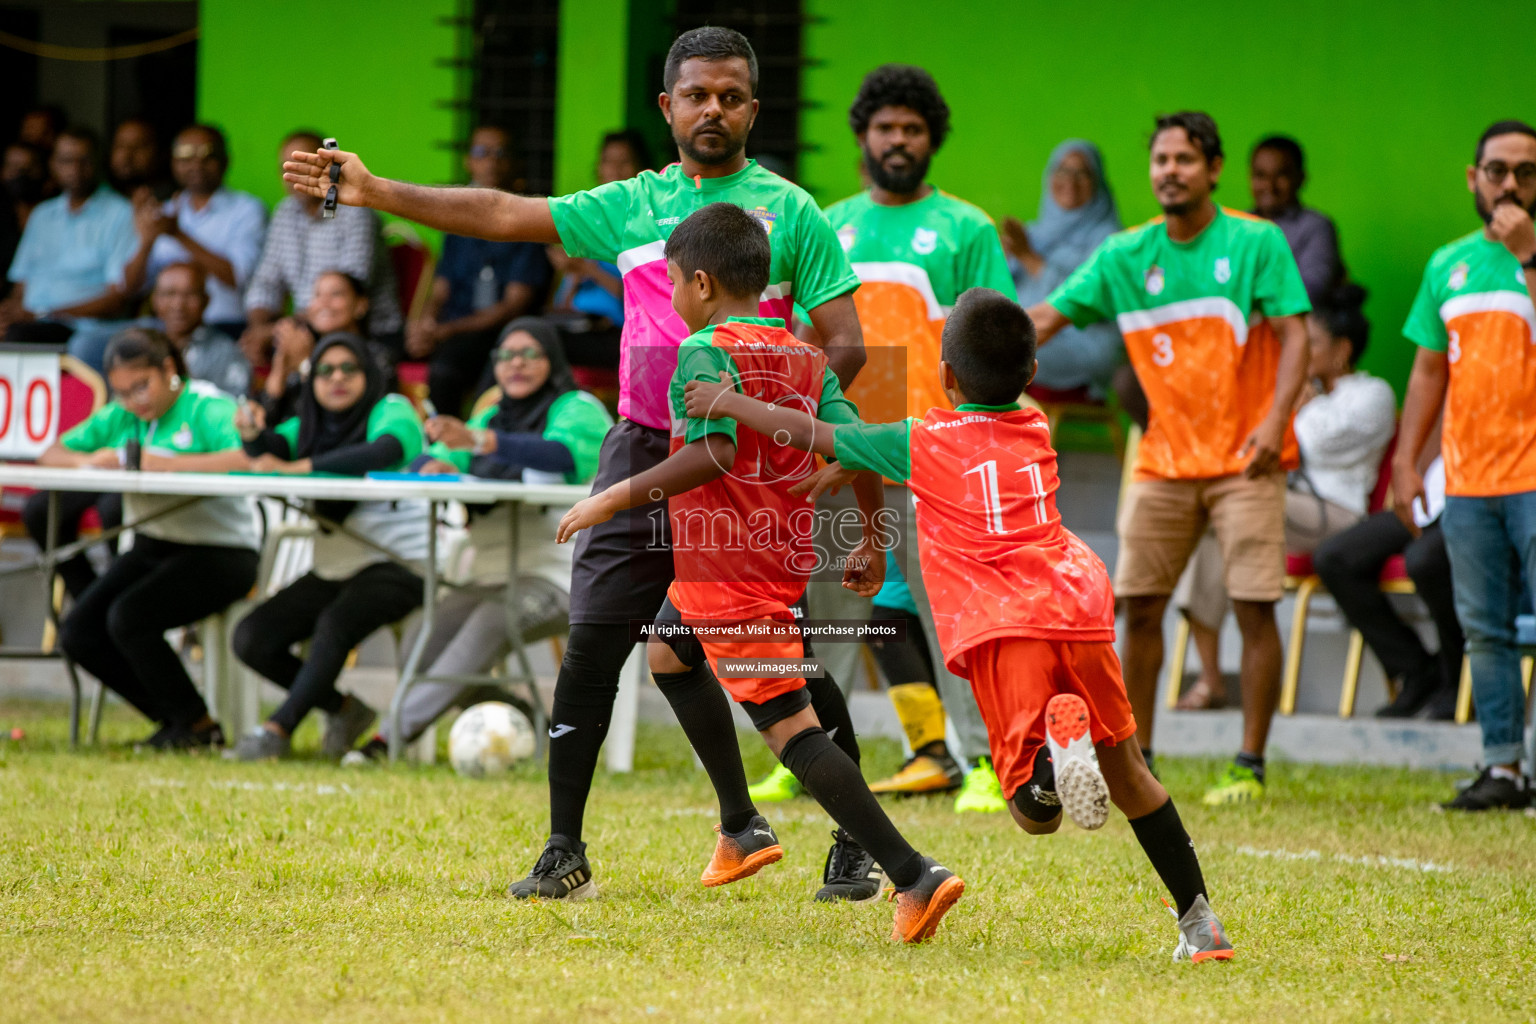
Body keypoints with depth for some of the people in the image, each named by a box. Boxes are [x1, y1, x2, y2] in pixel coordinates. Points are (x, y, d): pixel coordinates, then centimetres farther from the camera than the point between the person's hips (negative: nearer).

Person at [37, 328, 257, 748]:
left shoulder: (208, 407, -12)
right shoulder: (120, 416, 9)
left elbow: (249, 459, -31)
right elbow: (51, 455, 10)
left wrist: (165, 464, -32)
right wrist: (87, 460, -14)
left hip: (220, 552, -8)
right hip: (152, 547, 8)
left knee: (128, 619, -25)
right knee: (78, 633, -6)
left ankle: (197, 725, -5)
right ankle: (171, 718, 8)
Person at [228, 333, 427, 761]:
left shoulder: (392, 411, -4)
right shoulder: (310, 425, 16)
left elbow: (386, 451, -26)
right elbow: (275, 449, -3)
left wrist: (298, 467, -30)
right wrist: (253, 433, -29)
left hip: (395, 562, -7)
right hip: (333, 566, 7)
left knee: (335, 624, -35)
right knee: (251, 637, -8)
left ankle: (278, 728, -29)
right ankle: (343, 710, 7)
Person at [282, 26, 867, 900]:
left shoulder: (790, 212, 1)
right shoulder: (633, 205, 11)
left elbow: (846, 345, -3)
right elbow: (504, 215, 10)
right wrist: (375, 192, 4)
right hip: (644, 454, 3)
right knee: (593, 642, -5)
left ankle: (851, 847, 10)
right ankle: (564, 847, 3)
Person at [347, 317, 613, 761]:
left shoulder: (577, 408, 0)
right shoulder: (494, 416, 22)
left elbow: (564, 453, -23)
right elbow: (424, 459, 16)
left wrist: (478, 440, -35)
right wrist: (434, 465, -11)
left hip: (554, 575, -7)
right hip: (490, 575, 7)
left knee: (491, 621, -34)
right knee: (421, 645, -19)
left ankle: (395, 733, -36)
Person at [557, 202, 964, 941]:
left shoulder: (706, 352, -12)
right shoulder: (805, 357, 10)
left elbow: (714, 452, -25)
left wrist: (616, 498, -20)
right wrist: (872, 545, 15)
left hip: (730, 569, -9)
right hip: (788, 554, 9)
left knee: (788, 725, -12)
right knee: (668, 652, 32)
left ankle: (912, 874, -23)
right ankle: (742, 828, 34)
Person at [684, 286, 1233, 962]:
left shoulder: (921, 443, 12)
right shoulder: (1036, 430, 24)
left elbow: (811, 436, 20)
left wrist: (731, 403, 35)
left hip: (1003, 628, -4)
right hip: (1079, 608, 4)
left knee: (1035, 812, -8)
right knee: (1126, 771, 18)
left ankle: (1056, 741, -41)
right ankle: (1197, 916, 14)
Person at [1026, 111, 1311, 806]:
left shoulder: (1256, 242, -4)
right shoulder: (1126, 255, 6)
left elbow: (1294, 335, -8)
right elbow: (1049, 316, 6)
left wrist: (1274, 421, -21)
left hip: (1244, 460, -4)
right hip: (1165, 457, 4)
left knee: (1254, 607, -7)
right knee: (1139, 606, 2)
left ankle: (1251, 767, -1)